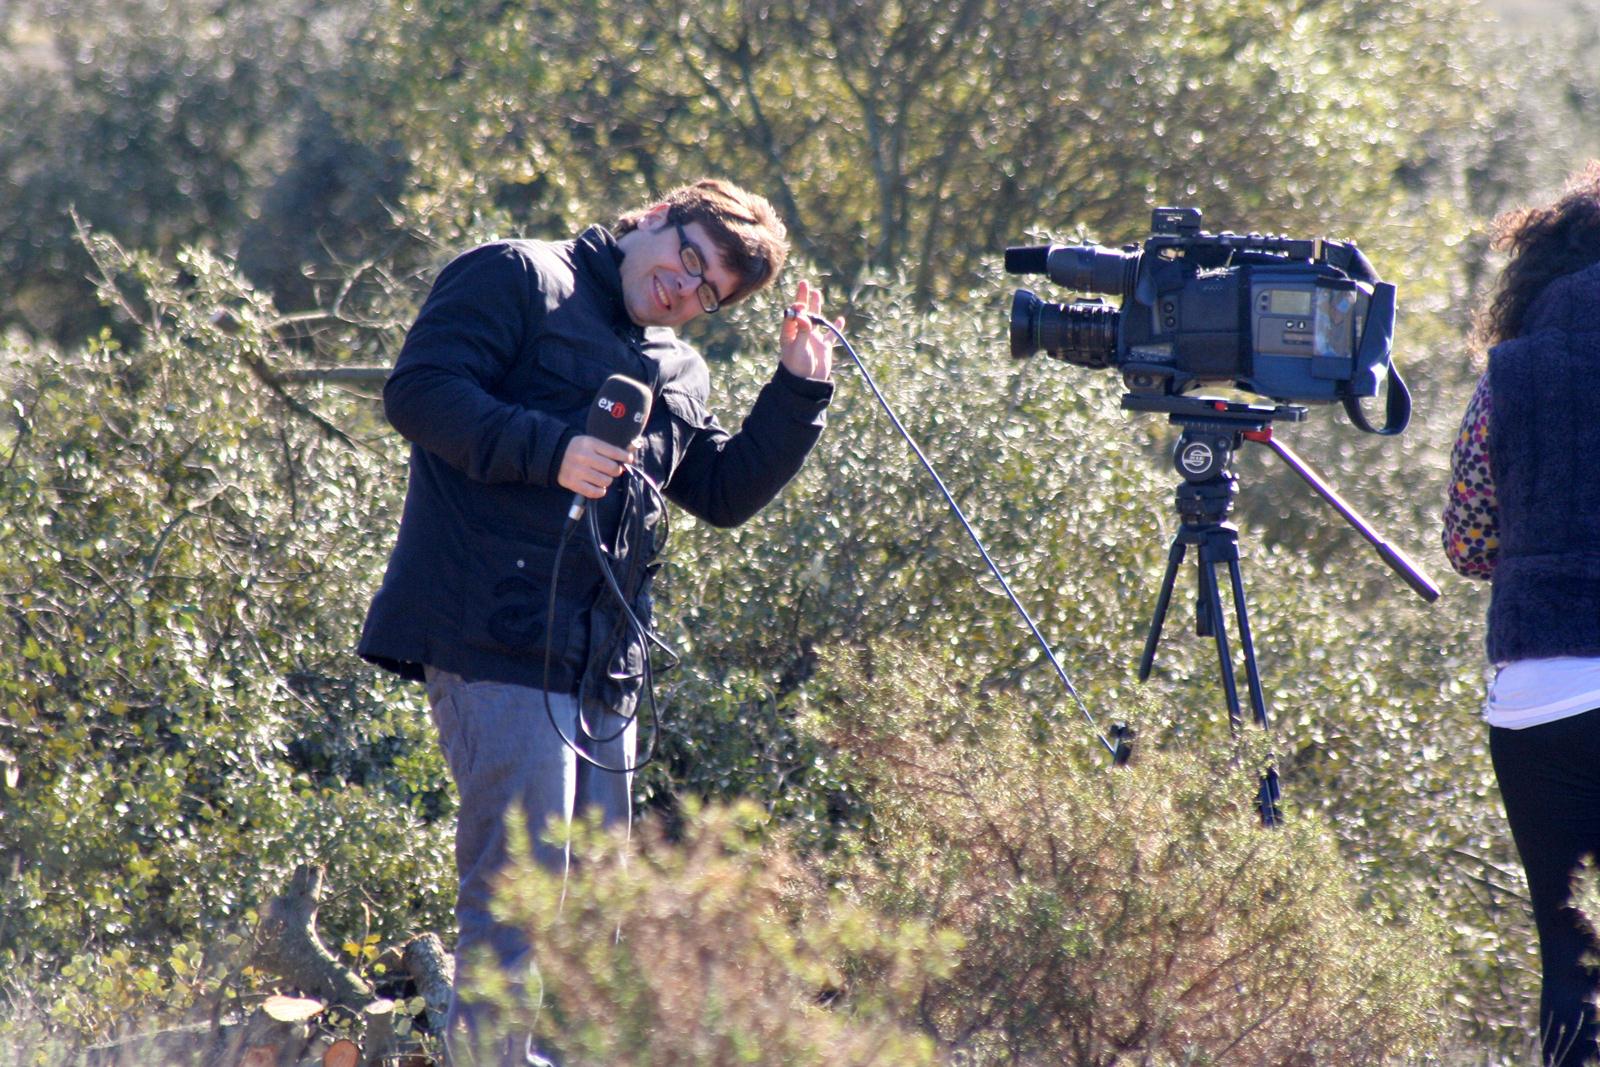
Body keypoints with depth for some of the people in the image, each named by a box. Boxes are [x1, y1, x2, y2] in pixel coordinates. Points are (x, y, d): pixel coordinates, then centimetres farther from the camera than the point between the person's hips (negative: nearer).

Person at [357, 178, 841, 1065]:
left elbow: (727, 491, 22)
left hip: (602, 665, 9)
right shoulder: (519, 279, 1)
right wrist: (550, 450, -19)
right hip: (496, 644, -9)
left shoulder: (676, 371, 25)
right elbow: (419, 392, -10)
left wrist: (800, 390, 11)